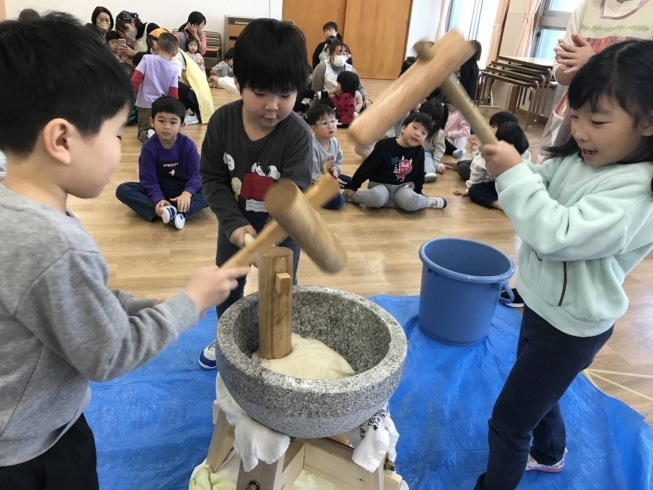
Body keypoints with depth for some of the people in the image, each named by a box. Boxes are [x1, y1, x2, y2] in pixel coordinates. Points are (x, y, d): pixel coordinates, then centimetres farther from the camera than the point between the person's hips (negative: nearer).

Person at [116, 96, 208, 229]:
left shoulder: (188, 145, -12)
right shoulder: (148, 148, -13)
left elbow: (196, 174, -17)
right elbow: (148, 179, -15)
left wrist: (187, 193, -37)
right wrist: (158, 200, -34)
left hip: (182, 190, -1)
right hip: (159, 190, 1)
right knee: (123, 190, -22)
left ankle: (180, 212, -44)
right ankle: (165, 211, -40)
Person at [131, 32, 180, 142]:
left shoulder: (147, 59, -6)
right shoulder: (173, 70, -3)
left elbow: (136, 79, -10)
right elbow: (173, 94, -2)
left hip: (146, 103, -1)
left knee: (143, 130, 17)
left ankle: (148, 134, -19)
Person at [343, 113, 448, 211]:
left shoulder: (419, 151, -2)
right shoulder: (385, 145, -15)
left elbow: (419, 175, 14)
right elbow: (367, 167, -11)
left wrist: (417, 193, 15)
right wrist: (352, 187, -10)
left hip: (402, 187, 3)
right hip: (380, 184, -3)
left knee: (413, 203, -29)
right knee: (377, 198, -37)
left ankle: (427, 202, 2)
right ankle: (352, 196, -13)